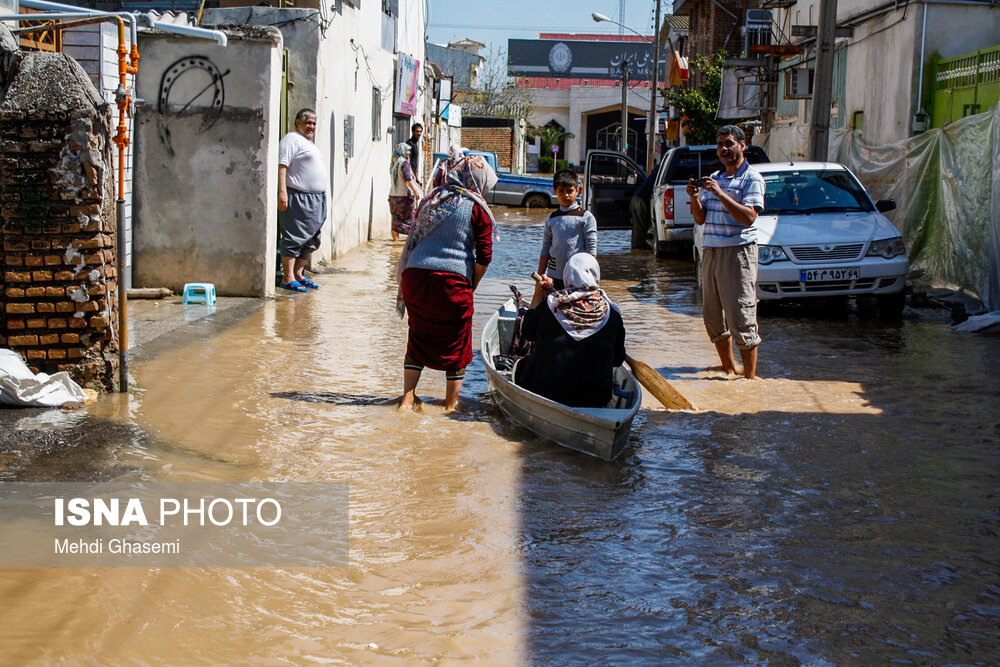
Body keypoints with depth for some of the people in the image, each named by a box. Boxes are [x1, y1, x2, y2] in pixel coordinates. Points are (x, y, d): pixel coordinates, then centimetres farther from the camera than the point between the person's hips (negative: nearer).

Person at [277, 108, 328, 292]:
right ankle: (288, 278, -11)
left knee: (310, 240, 10)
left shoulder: (309, 143, 23)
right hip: (298, 199, -10)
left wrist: (321, 198, 24)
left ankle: (299, 274, 17)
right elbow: (282, 165, -15)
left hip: (317, 200, 10)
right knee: (294, 238, -10)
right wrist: (282, 191, -25)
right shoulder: (292, 139, -6)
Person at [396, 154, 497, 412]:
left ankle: (407, 397, 12)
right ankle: (451, 402, 18)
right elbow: (484, 256, -6)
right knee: (456, 343, 11)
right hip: (452, 281, -5)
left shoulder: (432, 199, 14)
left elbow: (414, 240, 15)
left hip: (415, 274, 5)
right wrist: (472, 287, 7)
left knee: (418, 336, 18)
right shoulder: (477, 208, -1)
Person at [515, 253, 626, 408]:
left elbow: (528, 333, 14)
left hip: (546, 393, -1)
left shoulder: (549, 303, -4)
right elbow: (618, 360, 5)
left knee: (522, 365, 28)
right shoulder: (611, 311, -3)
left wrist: (538, 296, 19)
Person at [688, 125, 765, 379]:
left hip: (738, 252, -7)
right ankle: (728, 370, 21)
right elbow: (700, 218, 13)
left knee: (741, 318, -10)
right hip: (710, 251, 7)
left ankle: (750, 377, -7)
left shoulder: (752, 179, -3)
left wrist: (720, 194, -20)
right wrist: (694, 197, -5)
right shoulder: (713, 178, 18)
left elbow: (748, 217, -16)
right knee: (713, 317, 9)